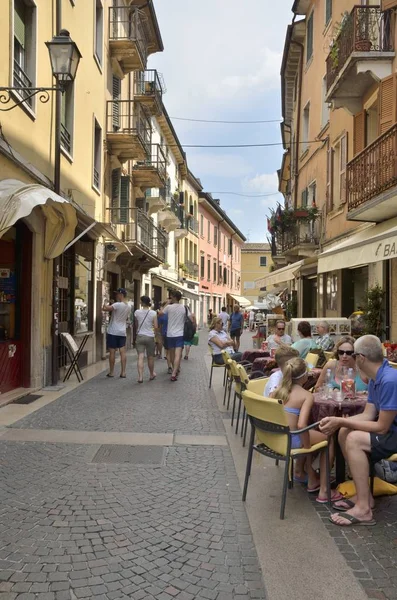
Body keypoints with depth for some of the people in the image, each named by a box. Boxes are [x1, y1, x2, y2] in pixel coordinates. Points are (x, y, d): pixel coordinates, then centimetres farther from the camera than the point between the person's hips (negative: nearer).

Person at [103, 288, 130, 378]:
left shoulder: (117, 305, -15)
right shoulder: (128, 307, 10)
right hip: (122, 332, 7)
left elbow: (105, 309, -26)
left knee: (112, 352, 1)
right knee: (123, 352, 4)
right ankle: (123, 372, 3)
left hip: (113, 332, -7)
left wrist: (104, 306, -2)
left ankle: (111, 372, 8)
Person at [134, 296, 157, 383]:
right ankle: (151, 375, 32)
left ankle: (140, 377, -15)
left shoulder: (137, 312, -4)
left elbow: (136, 325, 7)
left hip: (140, 336, 0)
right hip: (150, 337, 0)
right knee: (150, 357, 15)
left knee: (141, 357, -5)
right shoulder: (153, 313, -6)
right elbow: (156, 327, -5)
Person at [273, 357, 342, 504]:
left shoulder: (278, 390, 4)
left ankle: (312, 480, 37)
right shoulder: (307, 395, -13)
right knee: (329, 439, 16)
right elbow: (301, 425, -27)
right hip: (289, 440, -7)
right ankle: (323, 492, 17)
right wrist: (307, 446, -11)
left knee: (311, 433, 33)